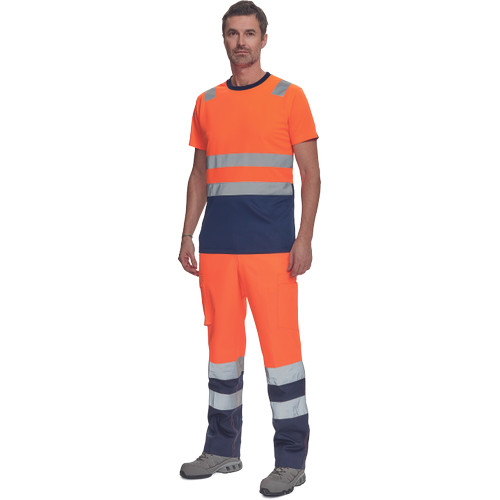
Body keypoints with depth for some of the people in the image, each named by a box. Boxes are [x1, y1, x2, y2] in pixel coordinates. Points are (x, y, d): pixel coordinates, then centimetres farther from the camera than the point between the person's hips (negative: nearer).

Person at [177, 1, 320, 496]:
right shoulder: (207, 103, 14)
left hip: (271, 246, -4)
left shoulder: (289, 97, 2)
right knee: (222, 342, 10)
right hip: (217, 247, 5)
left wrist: (305, 238, -11)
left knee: (279, 343, -4)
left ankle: (291, 459, 6)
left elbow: (311, 173, -1)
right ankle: (222, 449, 22)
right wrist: (187, 235, 10)